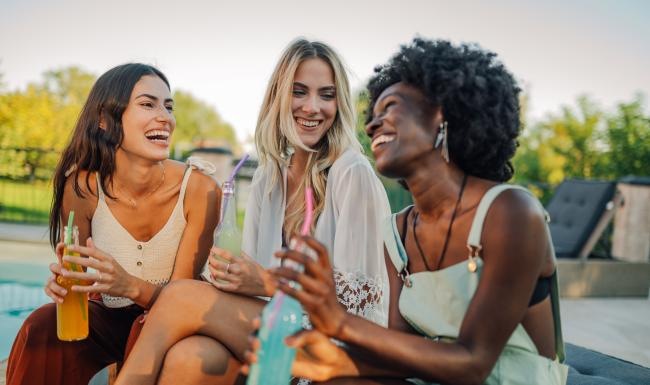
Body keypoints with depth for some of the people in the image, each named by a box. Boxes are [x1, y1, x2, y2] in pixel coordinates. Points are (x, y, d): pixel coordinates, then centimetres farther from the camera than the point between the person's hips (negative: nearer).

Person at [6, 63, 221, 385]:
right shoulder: (82, 186, -15)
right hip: (108, 318, 1)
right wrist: (66, 283, -28)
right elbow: (82, 275, -4)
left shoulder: (199, 190, -20)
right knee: (43, 326, -26)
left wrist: (131, 286, -37)